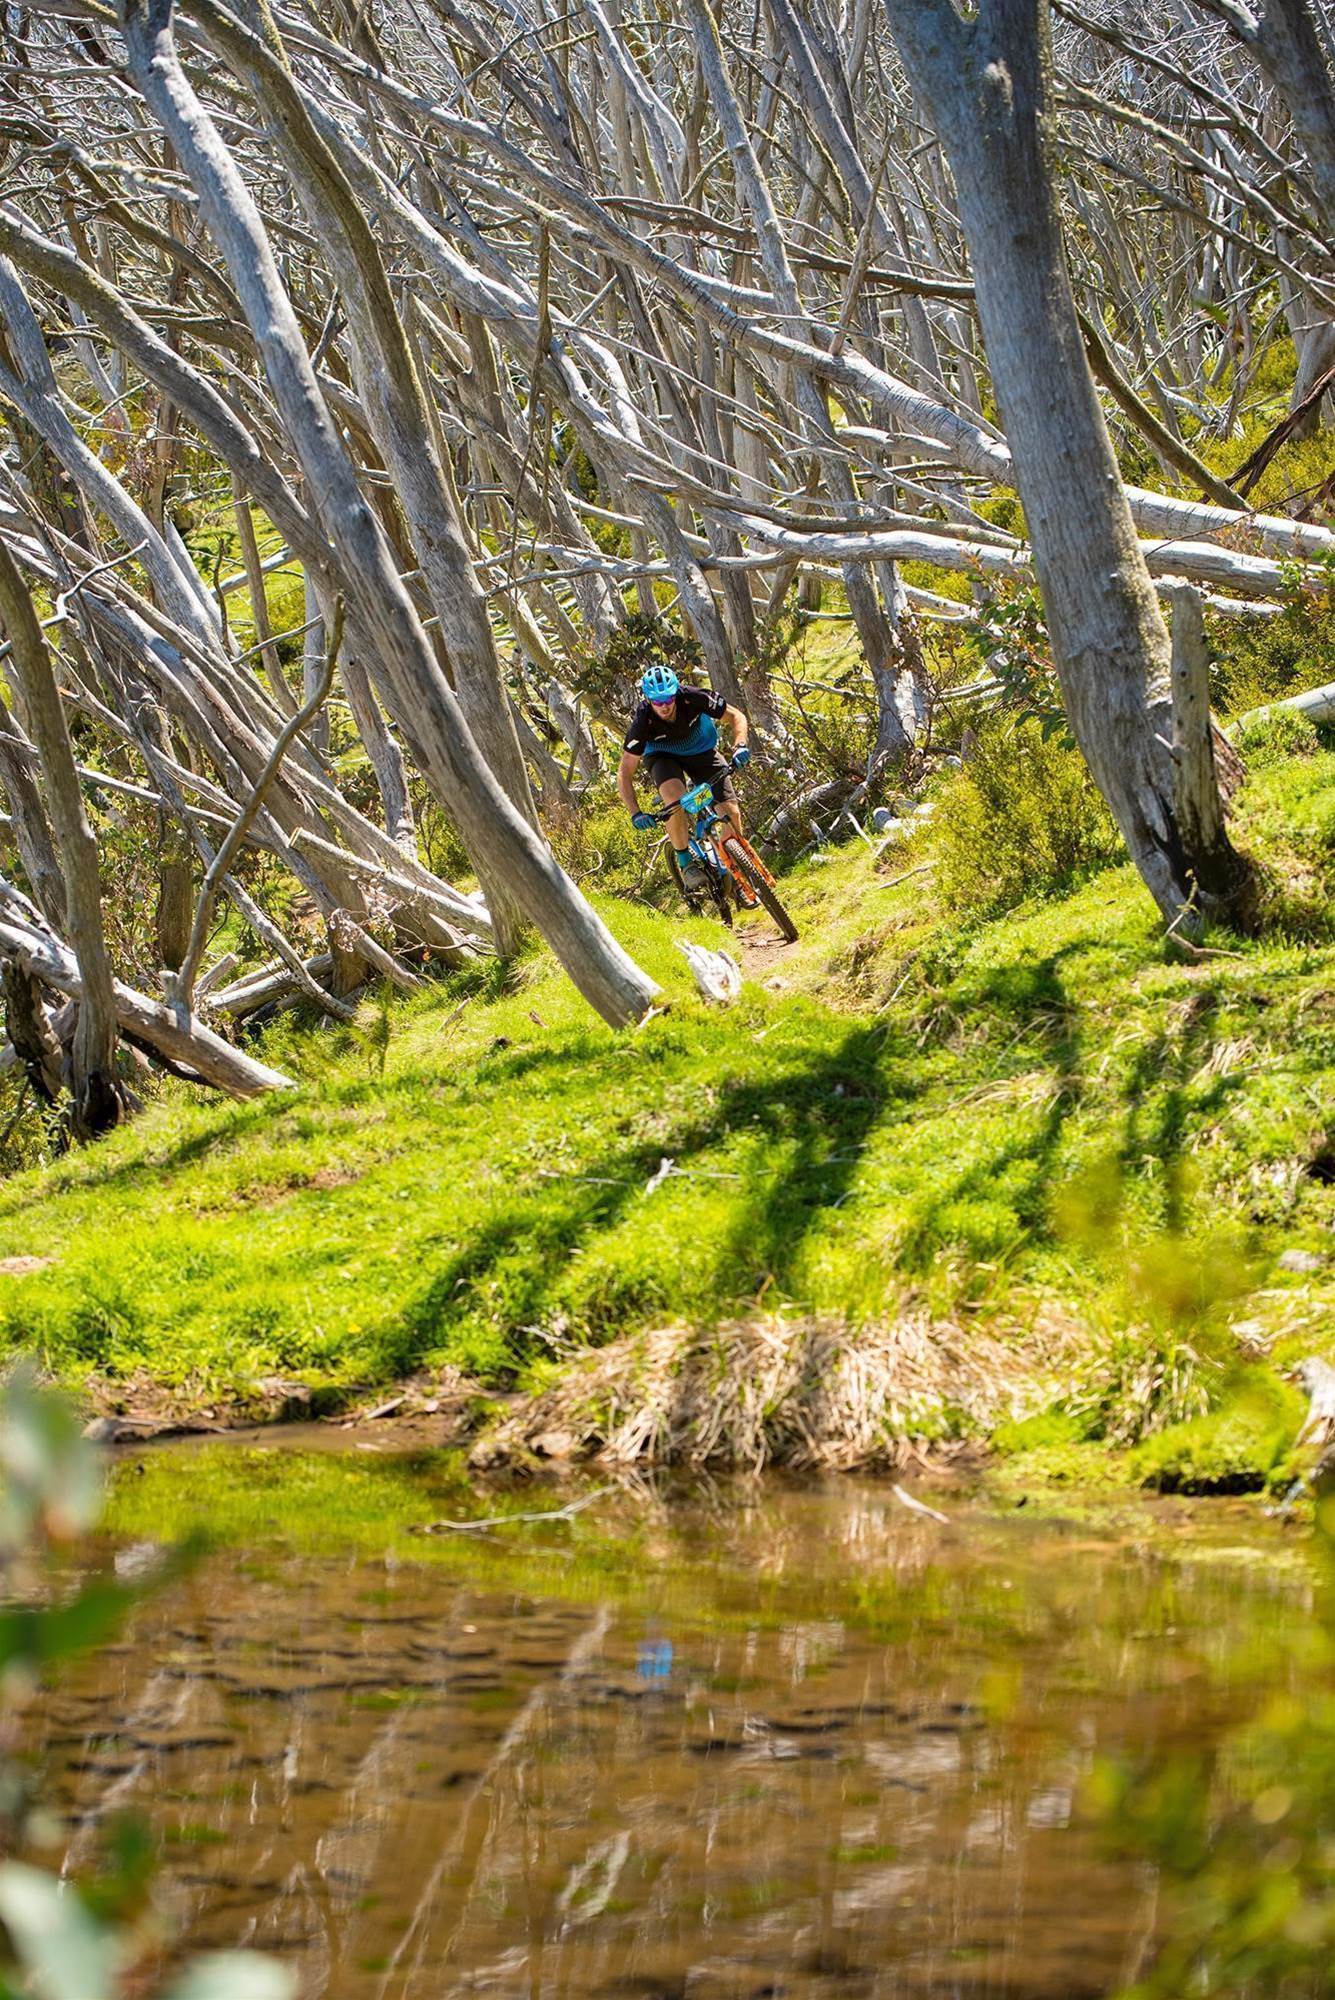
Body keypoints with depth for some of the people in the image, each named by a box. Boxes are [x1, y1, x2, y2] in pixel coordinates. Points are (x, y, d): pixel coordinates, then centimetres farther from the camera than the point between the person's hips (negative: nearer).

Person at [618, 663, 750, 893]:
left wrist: (740, 746, -36)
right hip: (663, 756, -2)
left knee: (731, 812, -13)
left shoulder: (693, 699, -31)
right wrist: (635, 813, -37)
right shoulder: (642, 722, -31)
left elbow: (736, 717, -17)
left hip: (701, 750, 2)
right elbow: (624, 773, -26)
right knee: (675, 798, -35)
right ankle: (686, 864, -17)